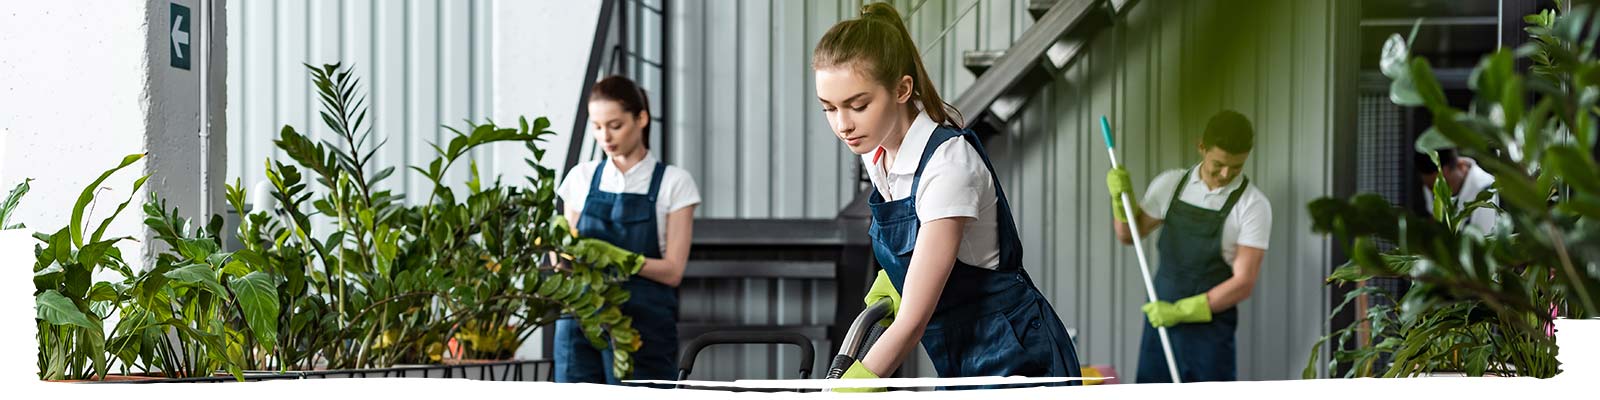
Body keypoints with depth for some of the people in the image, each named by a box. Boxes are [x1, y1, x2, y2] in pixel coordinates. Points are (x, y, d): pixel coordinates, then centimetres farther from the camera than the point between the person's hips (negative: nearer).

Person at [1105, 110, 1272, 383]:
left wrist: (1181, 310, -20)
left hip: (1210, 332, -4)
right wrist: (1121, 197, -4)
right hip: (1159, 320, 4)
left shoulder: (1253, 206, -10)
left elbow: (1243, 283, -15)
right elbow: (1129, 235, 15)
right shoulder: (1171, 184, 3)